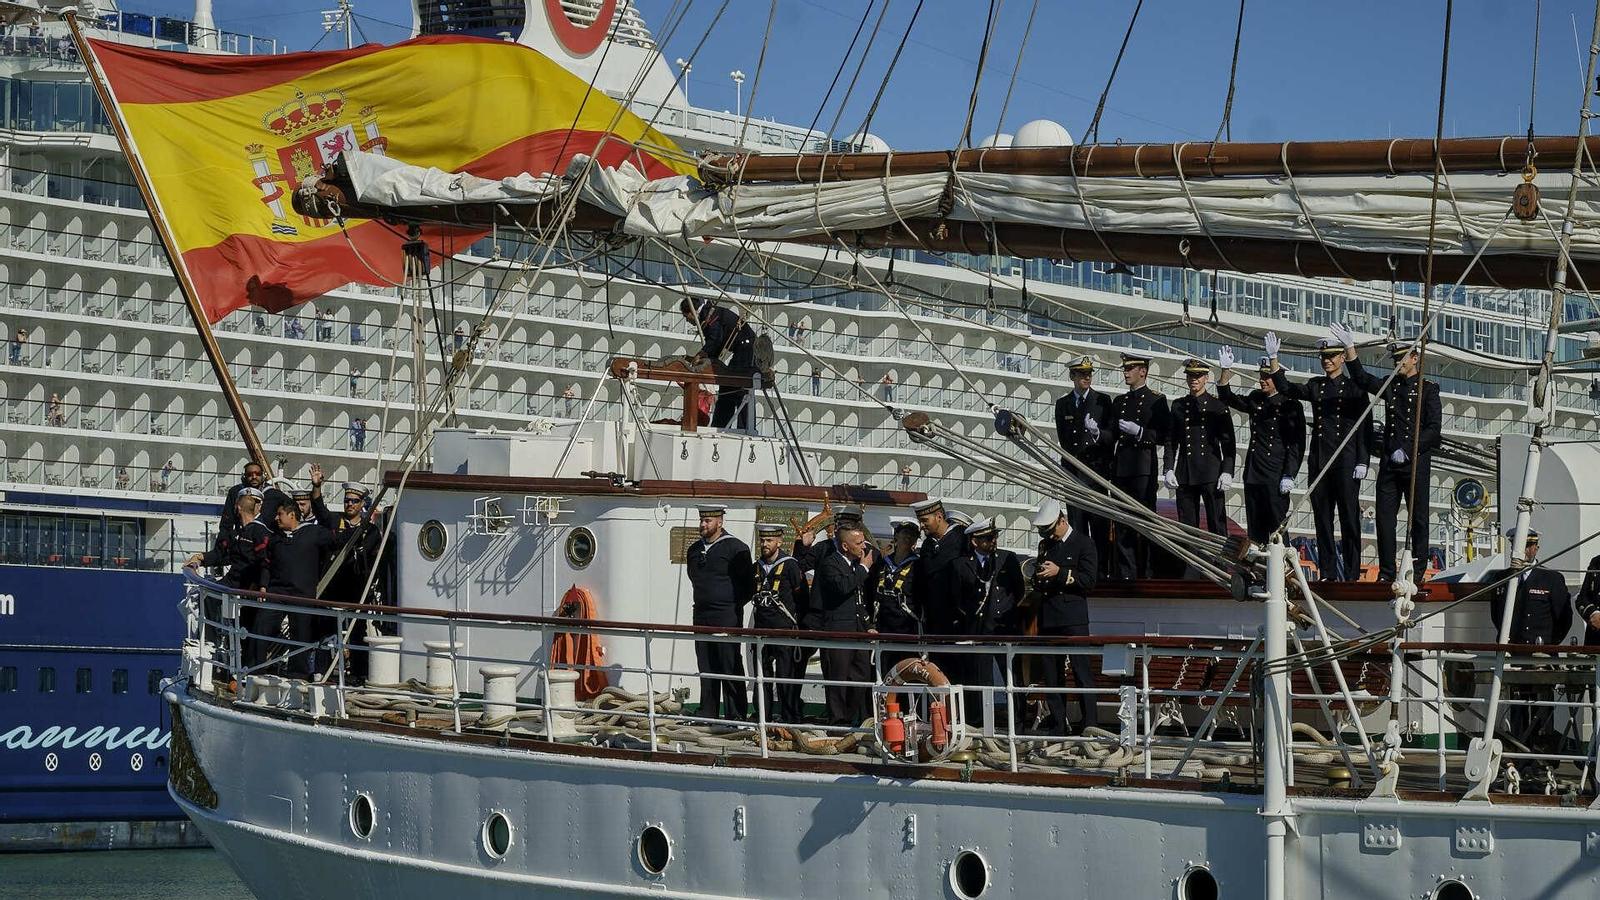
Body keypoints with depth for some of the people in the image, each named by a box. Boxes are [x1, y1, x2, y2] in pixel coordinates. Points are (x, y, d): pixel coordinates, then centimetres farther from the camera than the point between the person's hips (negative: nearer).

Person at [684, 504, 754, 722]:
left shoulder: (735, 548, -7)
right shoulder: (695, 550, 13)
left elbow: (749, 584, -5)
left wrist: (733, 605, -4)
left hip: (727, 616, -6)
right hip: (701, 616, 7)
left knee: (730, 667, -5)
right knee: (705, 668, 8)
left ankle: (736, 715, -3)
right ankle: (708, 714, 12)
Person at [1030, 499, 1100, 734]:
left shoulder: (1083, 543, -1)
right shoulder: (1045, 545, 18)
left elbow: (1089, 580, -9)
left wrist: (1059, 573, -16)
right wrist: (1039, 579, 3)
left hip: (1073, 617, -6)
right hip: (1048, 617, 6)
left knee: (1082, 671, -7)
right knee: (1052, 674, 6)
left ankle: (1090, 724, -6)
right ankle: (1057, 724, 11)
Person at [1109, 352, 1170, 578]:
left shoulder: (1156, 400, 2)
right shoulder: (1119, 402, 19)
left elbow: (1163, 436, -4)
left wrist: (1138, 431, -17)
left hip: (1143, 468, -5)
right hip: (1120, 469, 6)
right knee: (1122, 524, 3)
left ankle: (1147, 574, -4)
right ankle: (1125, 575, 4)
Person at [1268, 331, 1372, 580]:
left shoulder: (1354, 387, 3)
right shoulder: (1315, 386, 15)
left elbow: (1365, 427, -1)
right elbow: (1286, 389, 4)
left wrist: (1362, 462, -8)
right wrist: (1273, 359, -7)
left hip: (1345, 462, -4)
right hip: (1319, 463, 4)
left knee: (1349, 517, -5)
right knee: (1322, 519, 4)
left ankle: (1351, 574, -4)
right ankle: (1327, 573, 8)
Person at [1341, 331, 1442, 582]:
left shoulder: (1428, 388, 1)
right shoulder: (1390, 386, 15)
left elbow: (1434, 429, -6)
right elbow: (1361, 378, 1)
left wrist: (1407, 450, -14)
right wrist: (1350, 347, -10)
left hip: (1416, 465, -4)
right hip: (1389, 464, 4)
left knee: (1418, 519, 1)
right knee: (1384, 518, 1)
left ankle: (1417, 573, 6)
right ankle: (1386, 573, 5)